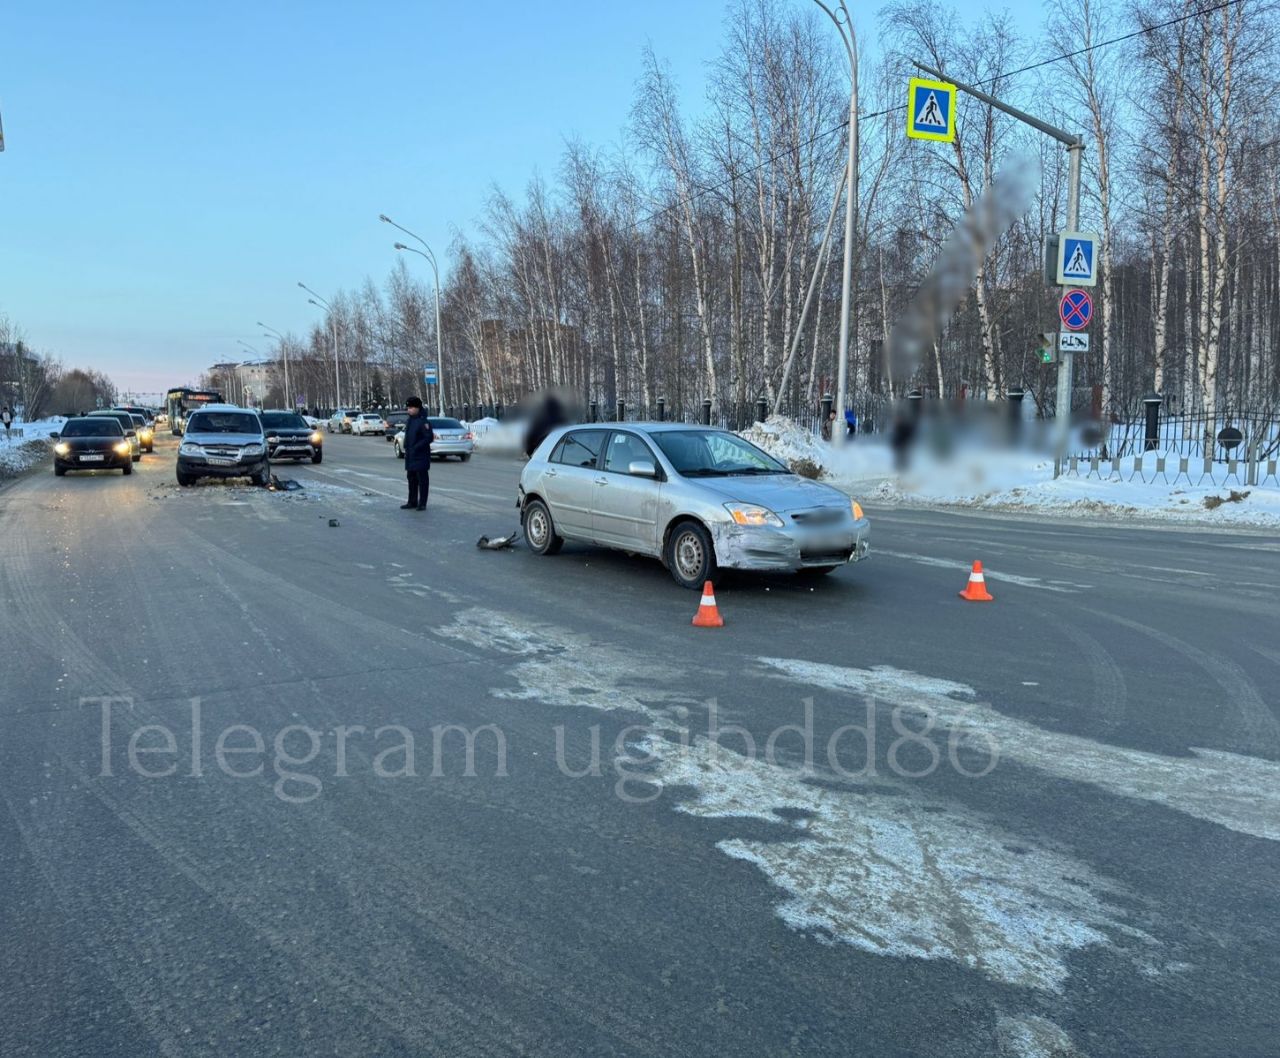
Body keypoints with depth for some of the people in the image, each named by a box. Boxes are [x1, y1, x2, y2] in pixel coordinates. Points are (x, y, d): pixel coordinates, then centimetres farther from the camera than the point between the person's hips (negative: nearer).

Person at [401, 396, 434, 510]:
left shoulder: (423, 421, -14)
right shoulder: (410, 421, 13)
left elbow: (429, 437, -19)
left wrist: (417, 447, -21)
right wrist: (406, 448, 13)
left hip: (421, 456, -9)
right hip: (410, 456, 9)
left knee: (422, 480, -3)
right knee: (411, 479, 14)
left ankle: (422, 504, 1)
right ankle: (412, 502, 22)